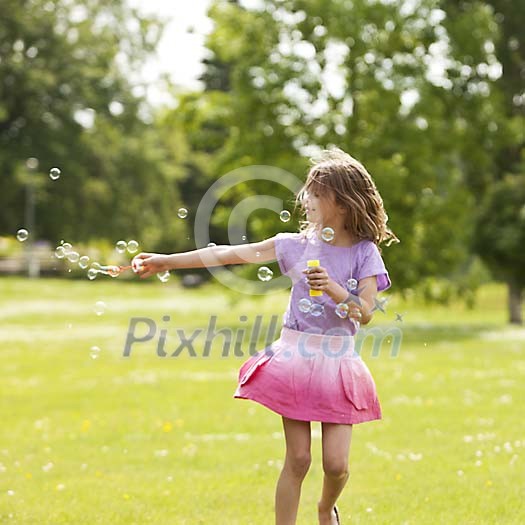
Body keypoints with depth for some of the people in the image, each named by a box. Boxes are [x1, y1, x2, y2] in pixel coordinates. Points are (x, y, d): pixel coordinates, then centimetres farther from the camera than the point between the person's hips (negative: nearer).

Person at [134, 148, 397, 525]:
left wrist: (334, 289, -25)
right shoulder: (295, 245, 3)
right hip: (295, 356, 1)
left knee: (336, 463, -3)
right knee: (297, 458, 0)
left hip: (337, 362, -1)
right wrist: (168, 261, 2)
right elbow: (229, 254, 3)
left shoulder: (364, 253, -2)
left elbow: (366, 313, -8)